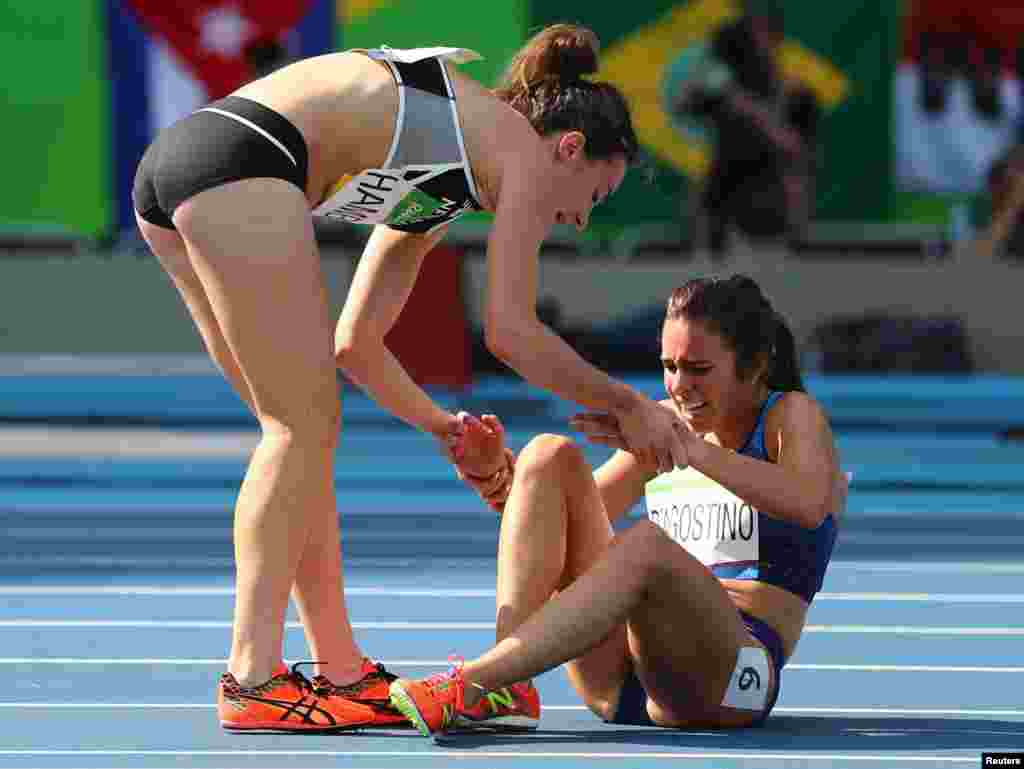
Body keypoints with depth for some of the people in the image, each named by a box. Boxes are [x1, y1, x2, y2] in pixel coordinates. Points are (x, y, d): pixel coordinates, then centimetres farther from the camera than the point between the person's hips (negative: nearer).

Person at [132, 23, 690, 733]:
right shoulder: (523, 150, 7)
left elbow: (354, 343, 35)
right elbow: (511, 333, 0)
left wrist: (439, 423, 38)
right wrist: (630, 407, 10)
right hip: (238, 164, -9)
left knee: (302, 427, 13)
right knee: (305, 426, -4)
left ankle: (340, 670, 14)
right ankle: (253, 680, -8)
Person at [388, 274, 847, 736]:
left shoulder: (792, 416, 2)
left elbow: (807, 505, -22)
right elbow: (571, 520, 19)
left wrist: (683, 444, -30)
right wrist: (496, 472, -2)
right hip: (621, 678, 6)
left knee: (646, 543, -37)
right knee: (549, 456, -7)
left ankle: (473, 685, -41)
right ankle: (507, 691, -25)